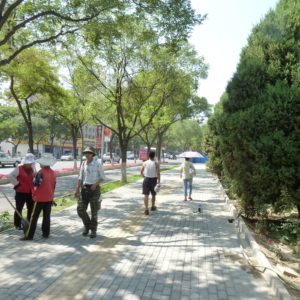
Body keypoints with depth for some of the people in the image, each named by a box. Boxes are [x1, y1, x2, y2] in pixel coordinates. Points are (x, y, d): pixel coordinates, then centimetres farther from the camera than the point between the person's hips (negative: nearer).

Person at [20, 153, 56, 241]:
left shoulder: (41, 172, -16)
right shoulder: (52, 172, 5)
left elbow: (36, 184, -18)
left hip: (40, 198, -6)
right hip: (49, 198, 6)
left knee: (34, 217, 1)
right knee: (47, 216, 12)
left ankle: (29, 235, 4)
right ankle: (46, 233, 17)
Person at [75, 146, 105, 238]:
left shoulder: (98, 164, -7)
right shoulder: (83, 164, 6)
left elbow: (102, 177, -3)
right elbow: (80, 178, 8)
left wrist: (95, 184, -20)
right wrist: (77, 190, 0)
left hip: (94, 189, -4)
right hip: (85, 189, 4)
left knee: (94, 211, 1)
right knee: (80, 210, 0)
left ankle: (93, 230, 17)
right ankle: (87, 225, 25)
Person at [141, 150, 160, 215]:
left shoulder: (145, 163, 0)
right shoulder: (156, 163, -6)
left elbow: (141, 172, 9)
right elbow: (158, 173, -13)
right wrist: (159, 181, -8)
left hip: (146, 180, 0)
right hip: (153, 180, 0)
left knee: (146, 195, -2)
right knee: (153, 194, 20)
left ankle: (146, 209, -13)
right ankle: (153, 206, 35)